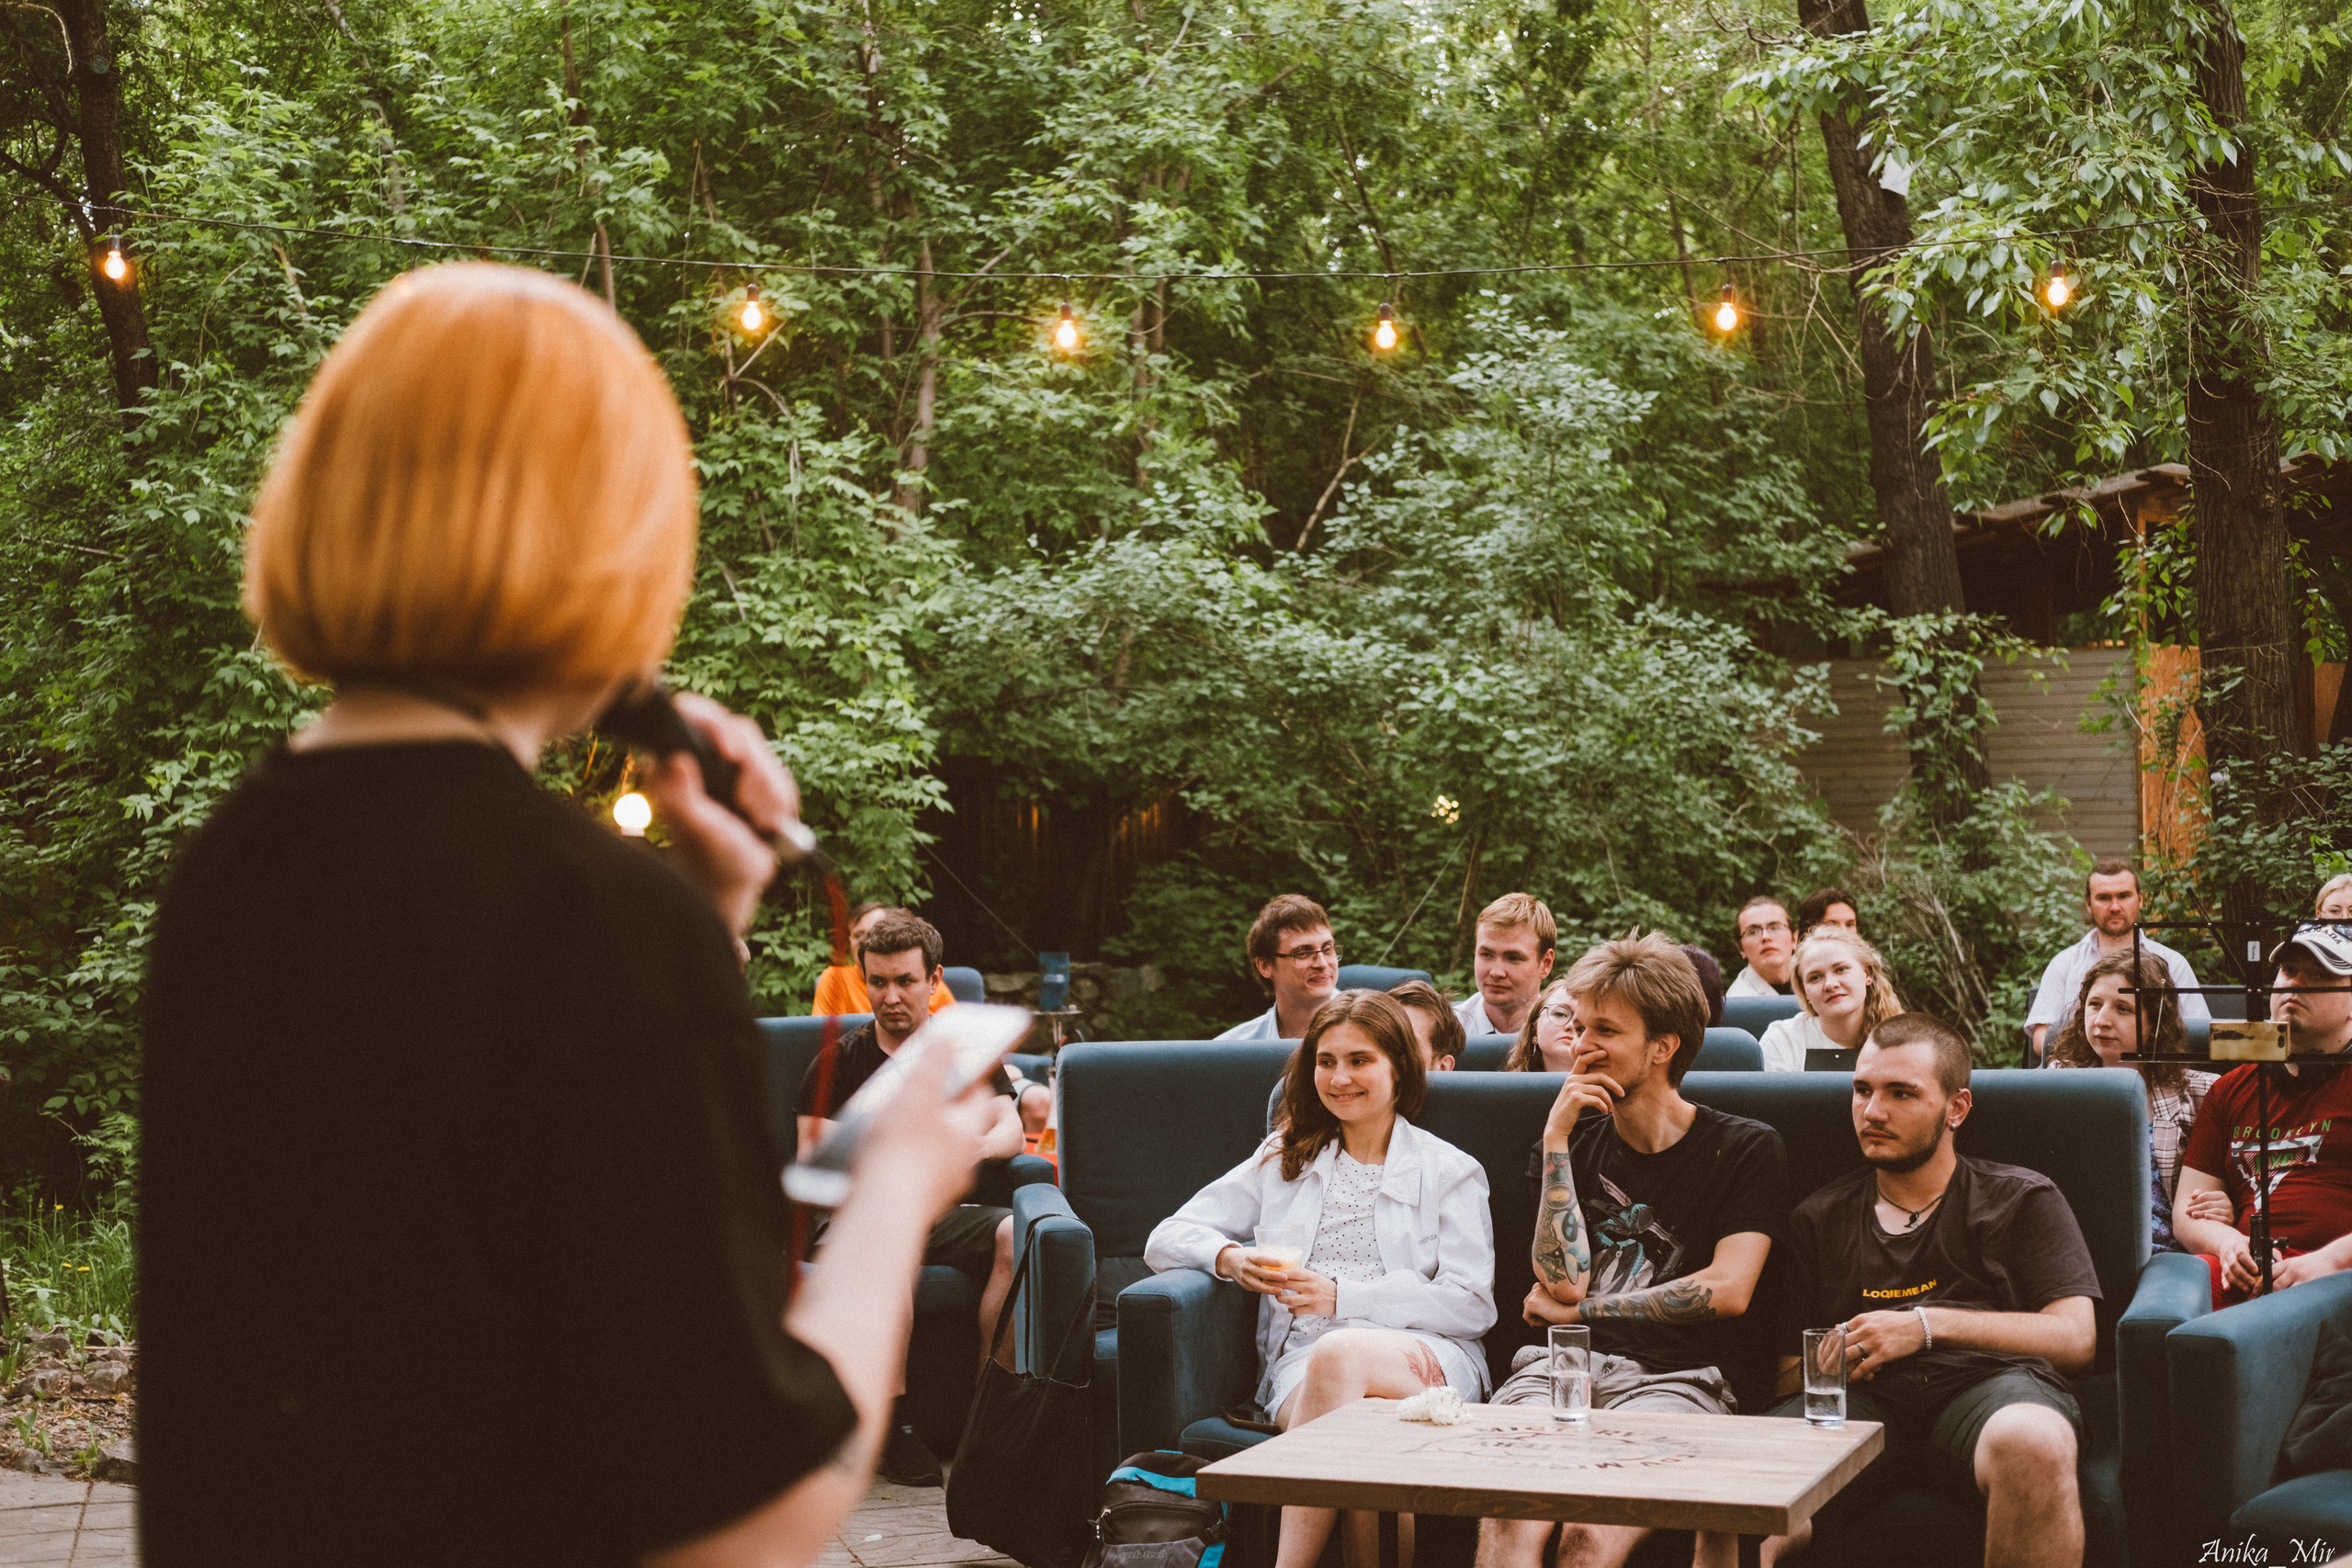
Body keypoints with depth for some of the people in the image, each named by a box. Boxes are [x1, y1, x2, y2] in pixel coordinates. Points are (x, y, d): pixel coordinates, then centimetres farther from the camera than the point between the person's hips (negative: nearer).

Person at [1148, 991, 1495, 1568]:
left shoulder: (1450, 1171, 16)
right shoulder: (1283, 1161, 24)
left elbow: (1471, 1305, 3)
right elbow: (1166, 1239, 19)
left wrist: (1341, 1296, -9)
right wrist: (1230, 1259, -6)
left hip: (1423, 1356, -1)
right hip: (1300, 1361, 2)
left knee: (1337, 1356, -37)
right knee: (1351, 1417, -37)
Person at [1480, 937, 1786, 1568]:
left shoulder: (1746, 1148, 10)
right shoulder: (1574, 1141, 18)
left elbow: (1728, 1290, -1)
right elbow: (1563, 1280, 3)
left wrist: (1581, 1310, 2)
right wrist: (1557, 1136, -2)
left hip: (1672, 1378, -2)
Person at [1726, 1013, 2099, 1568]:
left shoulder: (2022, 1198, 20)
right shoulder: (1818, 1220, 27)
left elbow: (2076, 1339, 5)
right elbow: (1788, 1373, 23)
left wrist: (1930, 1325, -6)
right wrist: (1830, 1365, -2)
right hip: (1863, 1398, 0)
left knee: (2030, 1444, -39)